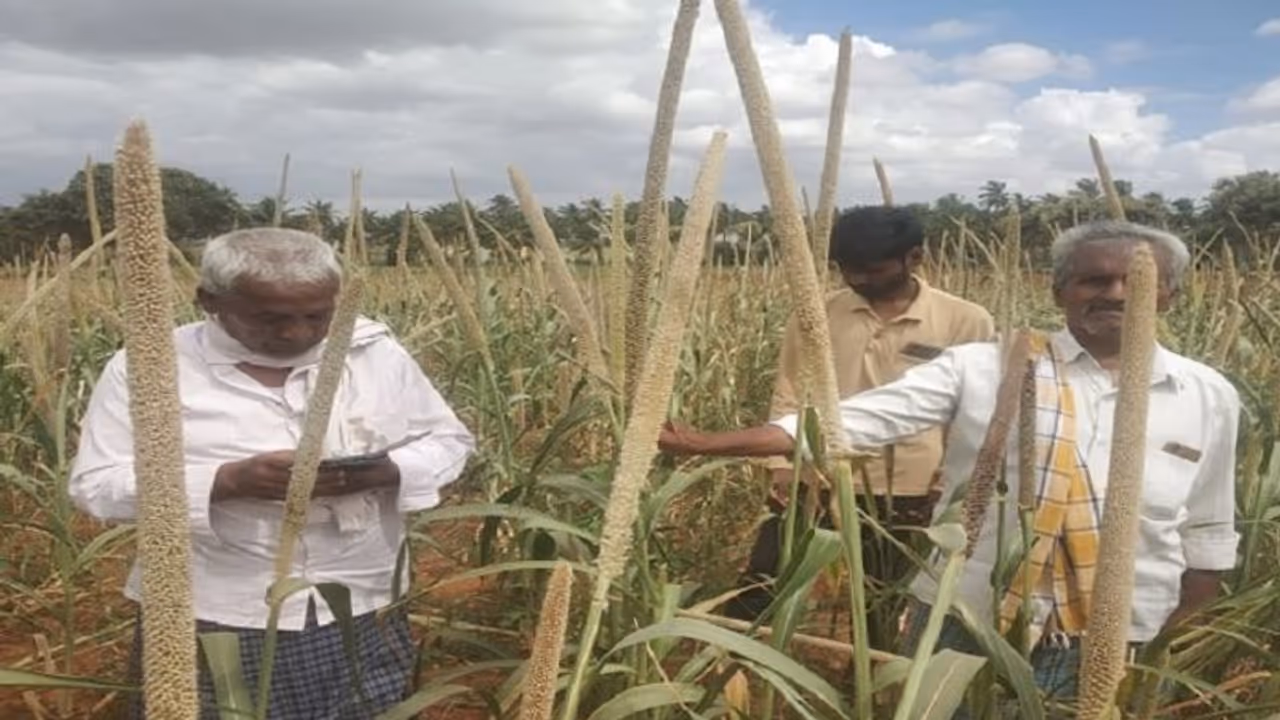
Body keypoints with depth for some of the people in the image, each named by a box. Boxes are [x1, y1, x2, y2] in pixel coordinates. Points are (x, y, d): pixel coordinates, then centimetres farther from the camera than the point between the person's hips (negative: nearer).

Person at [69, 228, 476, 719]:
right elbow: (95, 484, -8)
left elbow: (450, 443, 6)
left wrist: (385, 472, -16)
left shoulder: (376, 351, 0)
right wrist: (229, 480, -22)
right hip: (211, 622, -2)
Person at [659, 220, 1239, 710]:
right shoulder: (982, 368, -7)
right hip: (964, 631, -2)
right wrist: (706, 444, -23)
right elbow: (847, 419, -14)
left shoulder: (1210, 396, 4)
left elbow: (1207, 537, 14)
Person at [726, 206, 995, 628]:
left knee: (884, 619, 13)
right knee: (753, 603, 3)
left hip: (907, 501, -2)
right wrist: (782, 463, -4)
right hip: (812, 489, 2)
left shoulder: (966, 323, -3)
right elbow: (788, 394, 7)